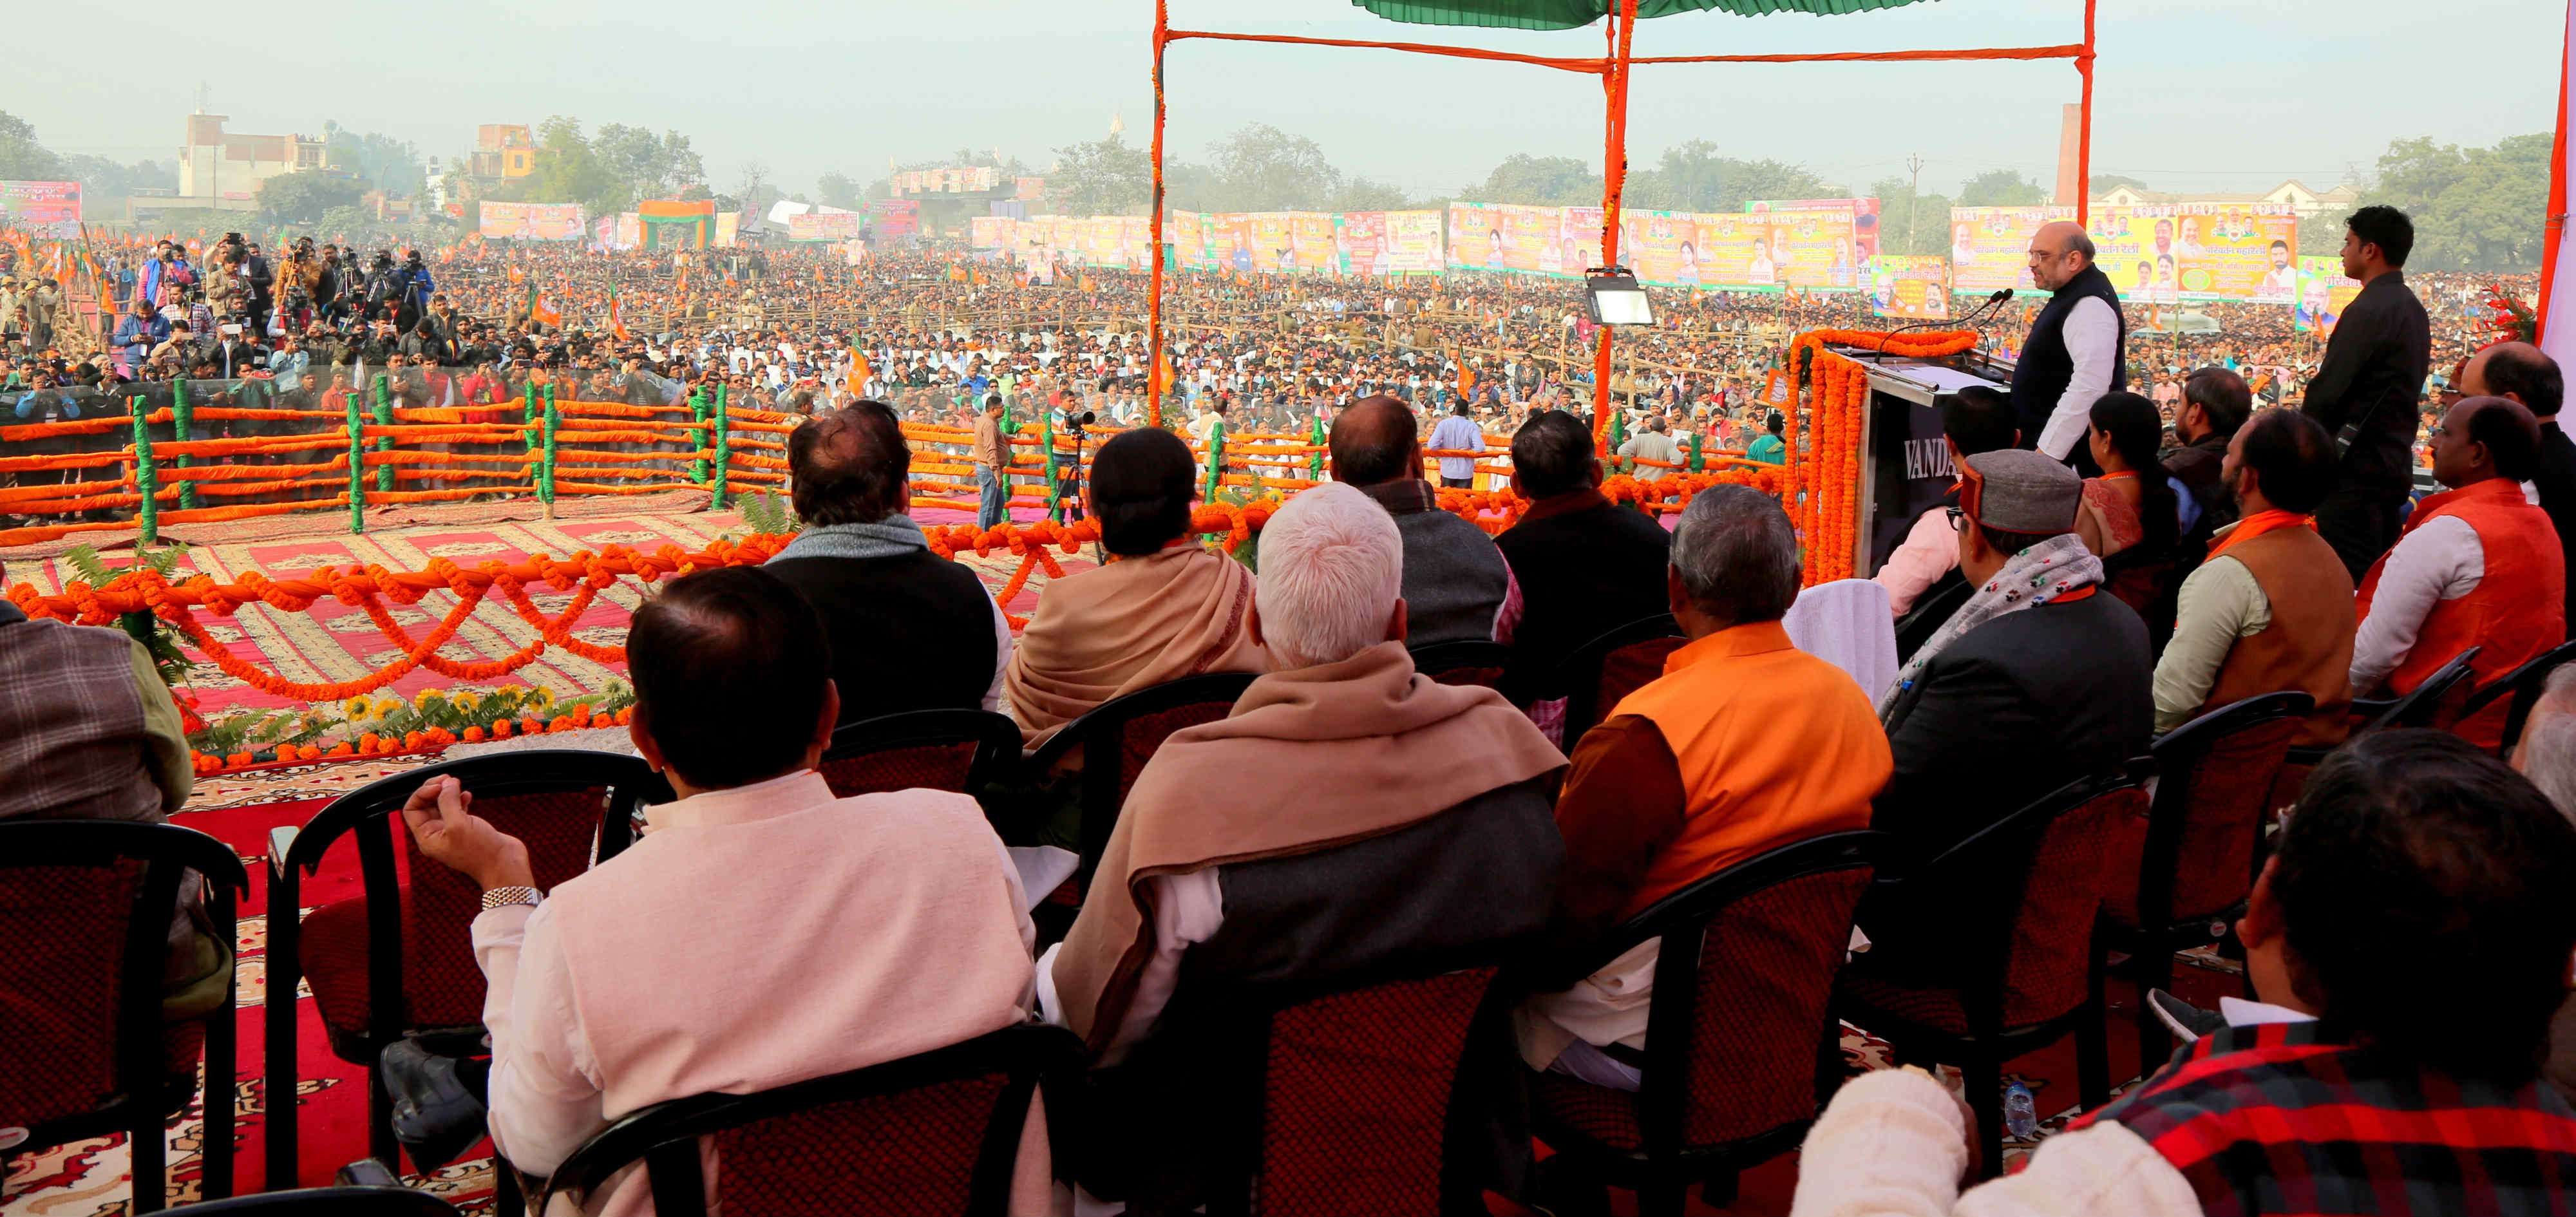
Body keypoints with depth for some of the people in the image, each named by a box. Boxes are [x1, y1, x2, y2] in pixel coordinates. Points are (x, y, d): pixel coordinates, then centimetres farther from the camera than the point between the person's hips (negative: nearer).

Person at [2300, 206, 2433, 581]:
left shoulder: (2369, 311, -16)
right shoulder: (2413, 308, 15)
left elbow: (2327, 390, -18)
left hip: (2355, 466, -10)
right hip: (2394, 461, 10)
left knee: (2348, 577, -8)